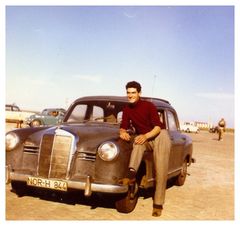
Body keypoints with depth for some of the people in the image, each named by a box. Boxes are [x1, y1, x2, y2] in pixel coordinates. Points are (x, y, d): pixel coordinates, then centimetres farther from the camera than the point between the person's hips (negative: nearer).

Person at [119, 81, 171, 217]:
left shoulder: (149, 106, -14)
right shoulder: (127, 109, -1)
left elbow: (158, 127, -18)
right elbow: (123, 127, 0)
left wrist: (146, 136, -37)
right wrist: (123, 132, -25)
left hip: (160, 135, -3)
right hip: (143, 137, 4)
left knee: (161, 169, -19)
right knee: (138, 141, -34)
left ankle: (158, 203, -16)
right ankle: (132, 174, -48)